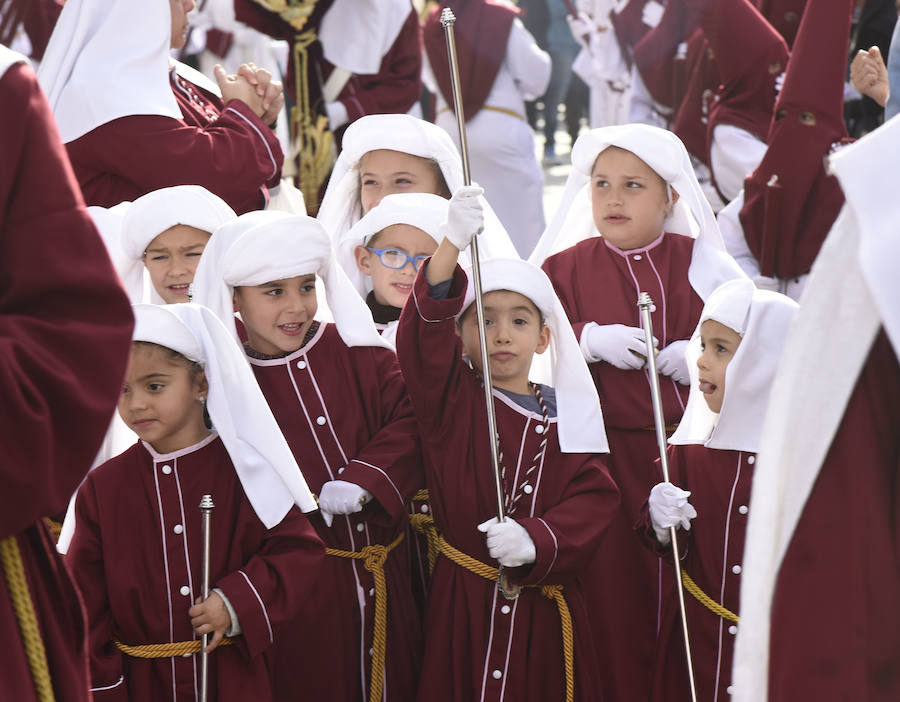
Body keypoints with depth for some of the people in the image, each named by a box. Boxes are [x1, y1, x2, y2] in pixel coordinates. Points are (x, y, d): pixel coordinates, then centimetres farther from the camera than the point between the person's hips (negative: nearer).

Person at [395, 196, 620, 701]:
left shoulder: (566, 416, 3)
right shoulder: (451, 398, -1)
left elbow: (594, 500, -5)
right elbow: (426, 330, -18)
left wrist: (536, 540, -23)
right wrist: (452, 245, -33)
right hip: (462, 603, -1)